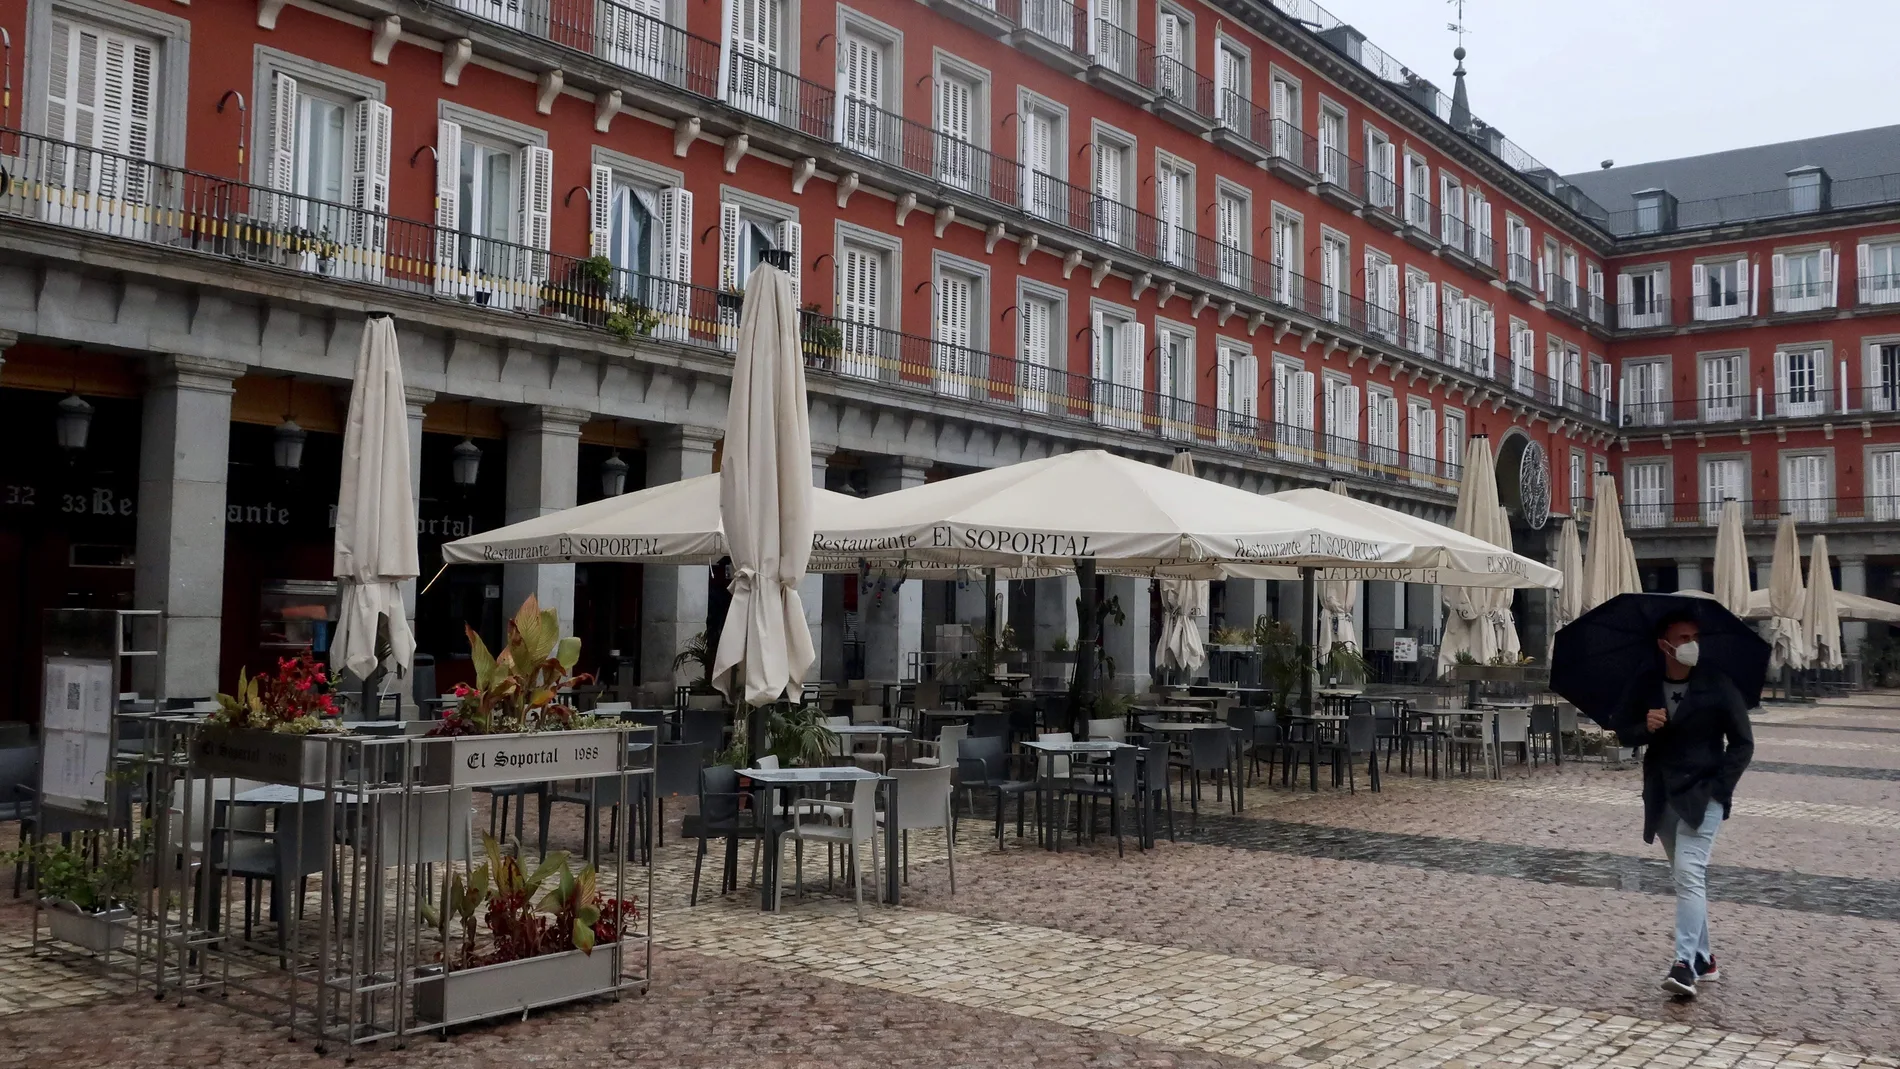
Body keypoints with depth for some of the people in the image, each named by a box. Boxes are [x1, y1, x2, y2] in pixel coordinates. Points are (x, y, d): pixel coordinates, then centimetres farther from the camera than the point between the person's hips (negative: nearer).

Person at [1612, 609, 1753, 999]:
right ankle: (1704, 960, 26)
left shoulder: (1717, 686, -5)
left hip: (1702, 796, -4)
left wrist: (1719, 787, -10)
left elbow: (1742, 743, -1)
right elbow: (1623, 731, 8)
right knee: (1686, 878, 14)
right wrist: (1645, 727, -15)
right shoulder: (1644, 687, 3)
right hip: (1661, 798, 5)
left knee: (1689, 875, -17)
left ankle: (1685, 965, -22)